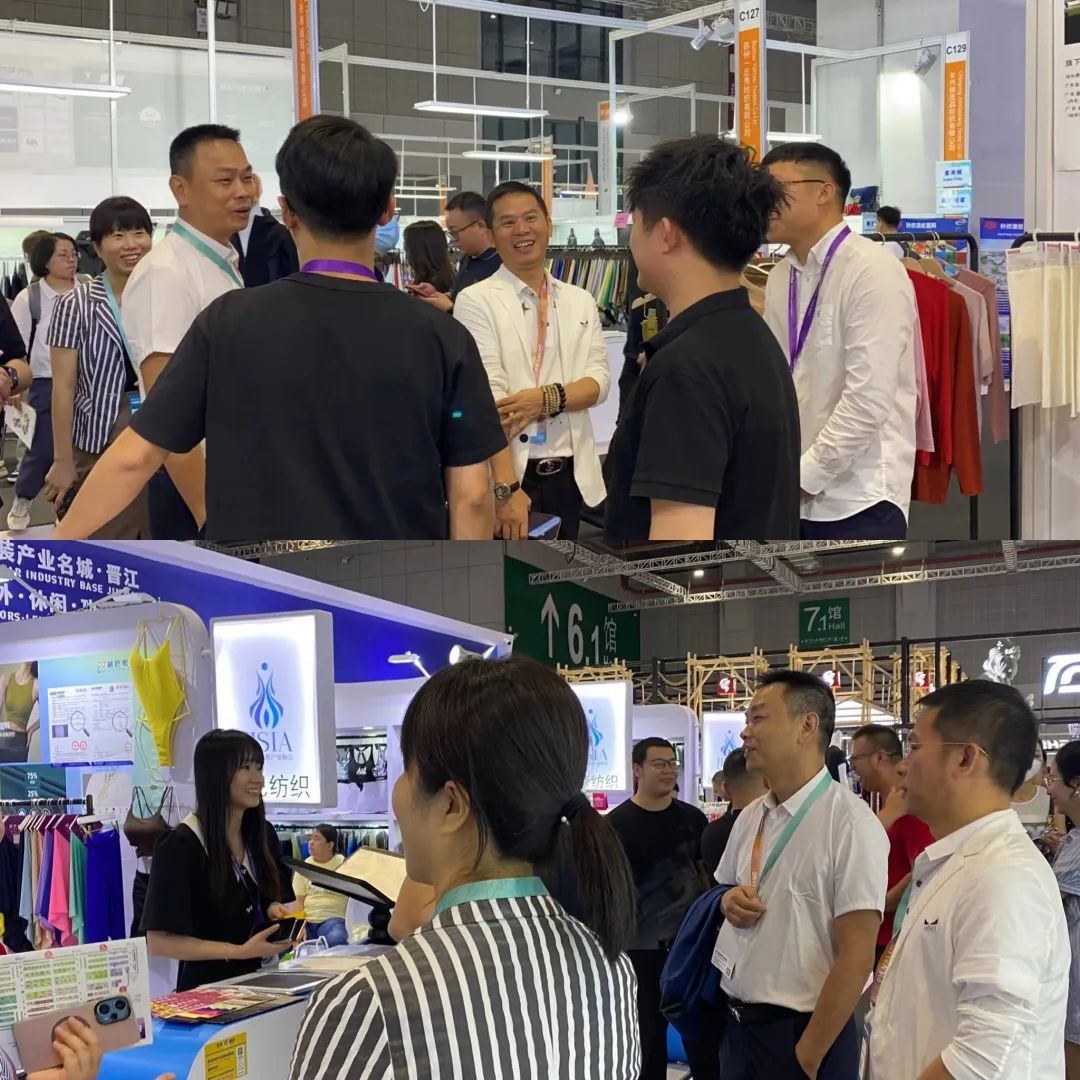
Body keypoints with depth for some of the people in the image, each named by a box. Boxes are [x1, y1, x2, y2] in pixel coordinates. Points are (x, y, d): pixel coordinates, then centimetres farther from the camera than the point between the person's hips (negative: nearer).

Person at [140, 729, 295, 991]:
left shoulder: (263, 834, 7)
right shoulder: (181, 846, -12)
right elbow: (159, 941, -14)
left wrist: (276, 910, -1)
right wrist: (241, 951, -19)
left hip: (257, 980, 6)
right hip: (207, 987, -5)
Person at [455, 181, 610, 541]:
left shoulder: (580, 301, 11)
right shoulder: (476, 301, -6)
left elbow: (600, 380, 3)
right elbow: (488, 396, -15)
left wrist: (547, 398, -18)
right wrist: (506, 488, -24)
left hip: (570, 475, 5)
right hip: (509, 474, -5)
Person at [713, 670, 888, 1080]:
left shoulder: (851, 824, -17)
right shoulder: (750, 818, 5)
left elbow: (856, 958, -18)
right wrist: (730, 902, 0)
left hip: (800, 1031, -7)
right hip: (738, 1024, 7)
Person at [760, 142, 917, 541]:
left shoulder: (872, 271, -13)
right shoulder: (781, 277, 11)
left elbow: (868, 399, -19)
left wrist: (803, 477, -15)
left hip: (857, 502, -7)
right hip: (792, 498, 7)